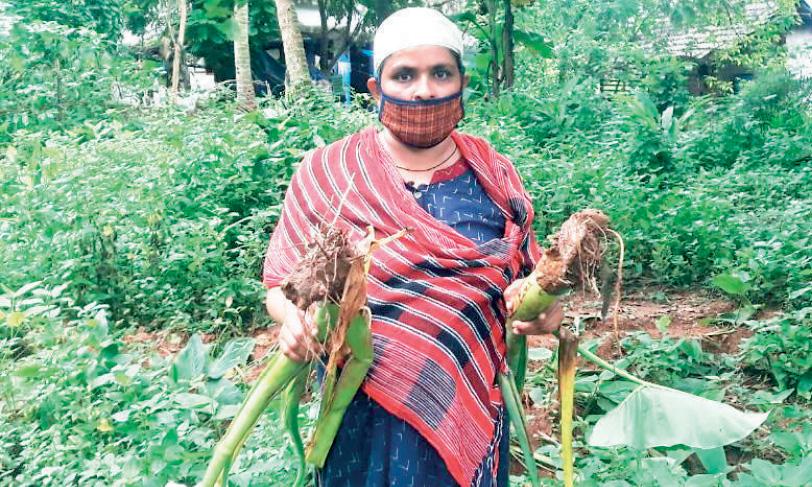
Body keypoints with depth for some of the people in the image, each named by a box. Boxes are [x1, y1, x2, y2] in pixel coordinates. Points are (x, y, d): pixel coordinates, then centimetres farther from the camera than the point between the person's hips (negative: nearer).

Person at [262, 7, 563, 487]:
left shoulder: (494, 176, -2)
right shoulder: (325, 174, -7)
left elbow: (530, 277, 6)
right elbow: (283, 283, -2)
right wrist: (296, 320, -23)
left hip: (469, 408, 2)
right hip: (366, 414, -1)